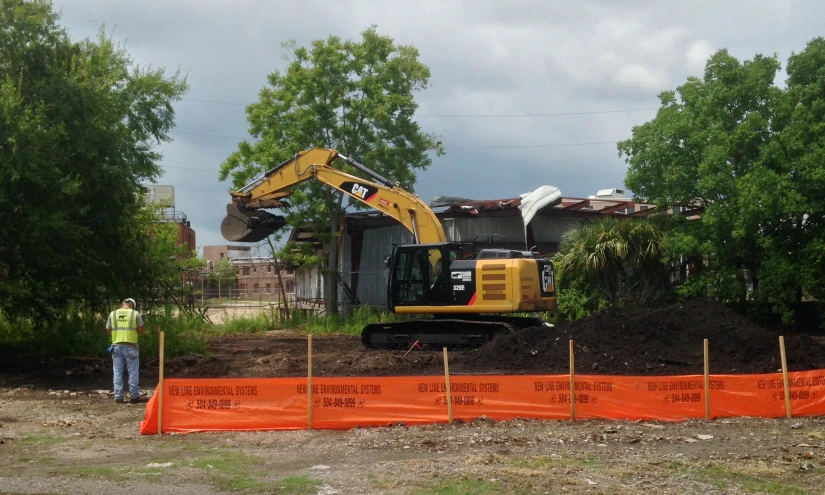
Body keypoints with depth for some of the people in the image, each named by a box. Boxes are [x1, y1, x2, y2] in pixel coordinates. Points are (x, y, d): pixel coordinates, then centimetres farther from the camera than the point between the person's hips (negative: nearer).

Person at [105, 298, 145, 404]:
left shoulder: (113, 314, 4)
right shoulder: (135, 314, -3)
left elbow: (108, 330, 9)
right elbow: (141, 330, -2)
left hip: (117, 346, 2)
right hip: (130, 346, -2)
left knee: (118, 372, 8)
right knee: (133, 372, 4)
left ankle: (118, 397, 7)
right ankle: (134, 396, 6)